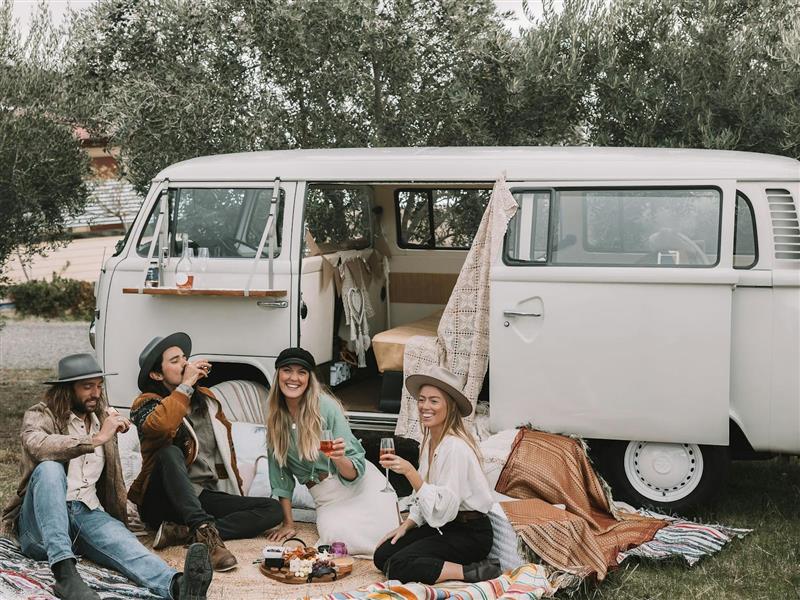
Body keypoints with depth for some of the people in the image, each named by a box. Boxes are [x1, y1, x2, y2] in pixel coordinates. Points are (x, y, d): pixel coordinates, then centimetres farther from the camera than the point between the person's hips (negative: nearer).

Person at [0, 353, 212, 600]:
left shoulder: (105, 418, 17)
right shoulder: (39, 416, 0)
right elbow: (38, 446, -25)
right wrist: (97, 439, -27)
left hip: (88, 514, 3)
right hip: (40, 523, -3)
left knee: (121, 539, -31)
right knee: (49, 468, -34)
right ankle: (64, 573, -46)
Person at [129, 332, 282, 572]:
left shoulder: (207, 399, 14)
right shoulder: (146, 404, -3)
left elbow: (226, 448, 21)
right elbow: (160, 426, -29)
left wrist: (238, 495, 15)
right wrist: (186, 385, -20)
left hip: (207, 499, 5)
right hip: (164, 502, -5)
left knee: (272, 509, -15)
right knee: (170, 453, -34)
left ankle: (182, 533, -26)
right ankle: (205, 532, -45)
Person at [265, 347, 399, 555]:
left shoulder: (325, 406, -13)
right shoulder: (276, 415, -1)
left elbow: (354, 472, -11)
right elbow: (279, 470, 5)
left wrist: (339, 459, -34)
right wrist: (288, 523, 1)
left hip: (360, 483, -2)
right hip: (326, 497, 2)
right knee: (340, 537, -30)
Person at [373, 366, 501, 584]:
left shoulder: (456, 447, -22)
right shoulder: (429, 441, 6)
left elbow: (442, 508, -25)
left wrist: (409, 471, -29)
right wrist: (406, 525, 6)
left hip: (469, 533, -9)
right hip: (441, 526, 9)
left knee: (397, 566, -20)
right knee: (382, 555, -1)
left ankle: (473, 572, -13)